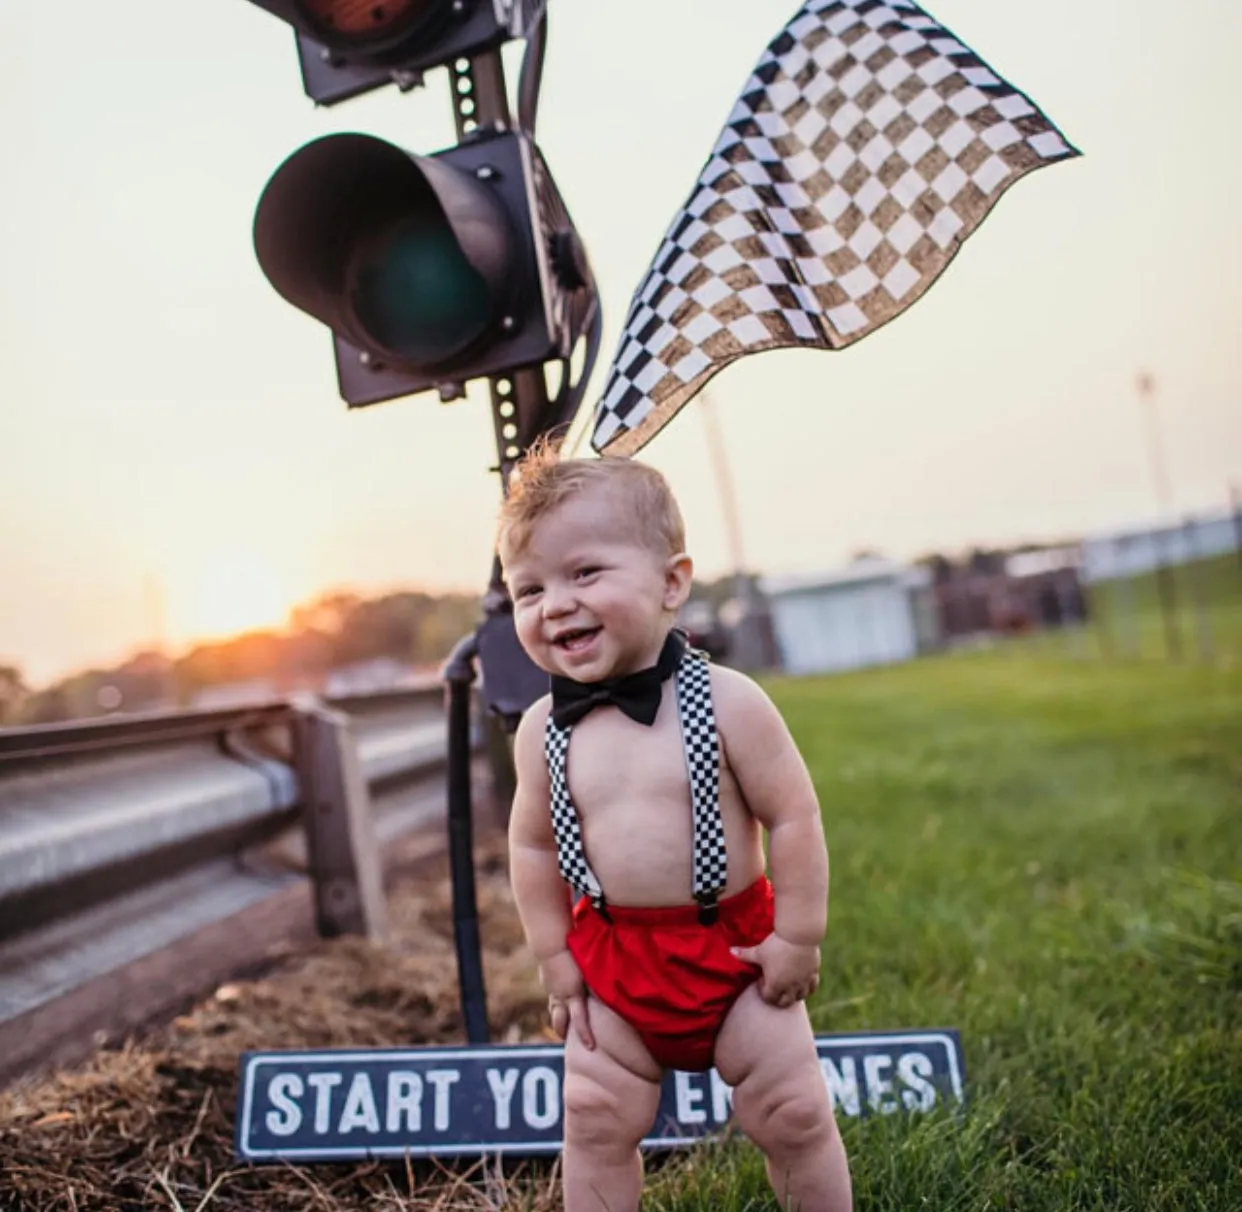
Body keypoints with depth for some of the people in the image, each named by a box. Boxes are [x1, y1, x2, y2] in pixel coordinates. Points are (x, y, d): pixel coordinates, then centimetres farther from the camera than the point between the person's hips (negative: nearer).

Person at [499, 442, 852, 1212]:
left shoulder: (727, 702, -17)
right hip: (611, 961, 3)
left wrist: (799, 938, -10)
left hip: (733, 947, -2)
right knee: (596, 1120, 8)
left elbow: (794, 819, -12)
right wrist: (554, 956, 2)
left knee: (794, 1113, 9)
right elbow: (533, 845, 3)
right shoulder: (543, 730, -7)